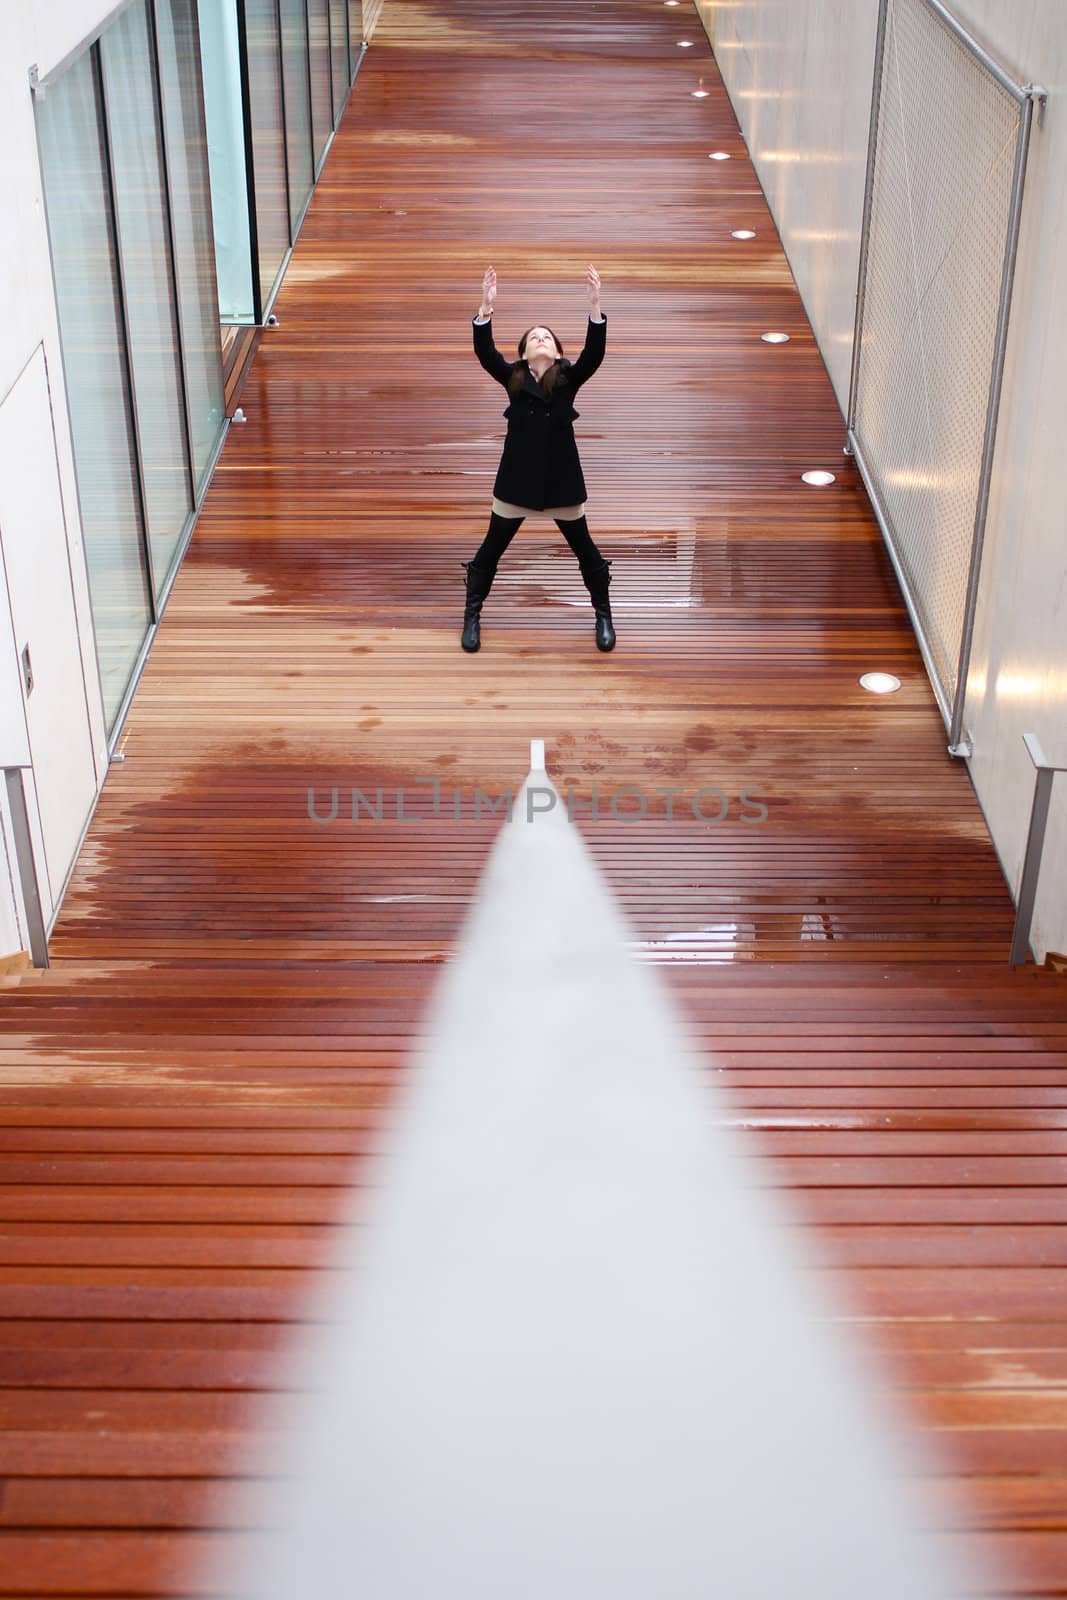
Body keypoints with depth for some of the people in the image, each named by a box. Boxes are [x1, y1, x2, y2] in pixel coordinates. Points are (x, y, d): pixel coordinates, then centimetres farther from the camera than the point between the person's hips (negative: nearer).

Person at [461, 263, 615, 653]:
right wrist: (486, 306, -29)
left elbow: (594, 353, -16)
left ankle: (604, 616, 26)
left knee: (583, 547, 9)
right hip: (517, 476, 0)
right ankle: (472, 616, 22)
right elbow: (484, 352, -14)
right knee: (492, 546, 8)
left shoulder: (568, 378, 0)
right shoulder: (513, 377, 0)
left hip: (562, 477, 0)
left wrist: (594, 304, -28)